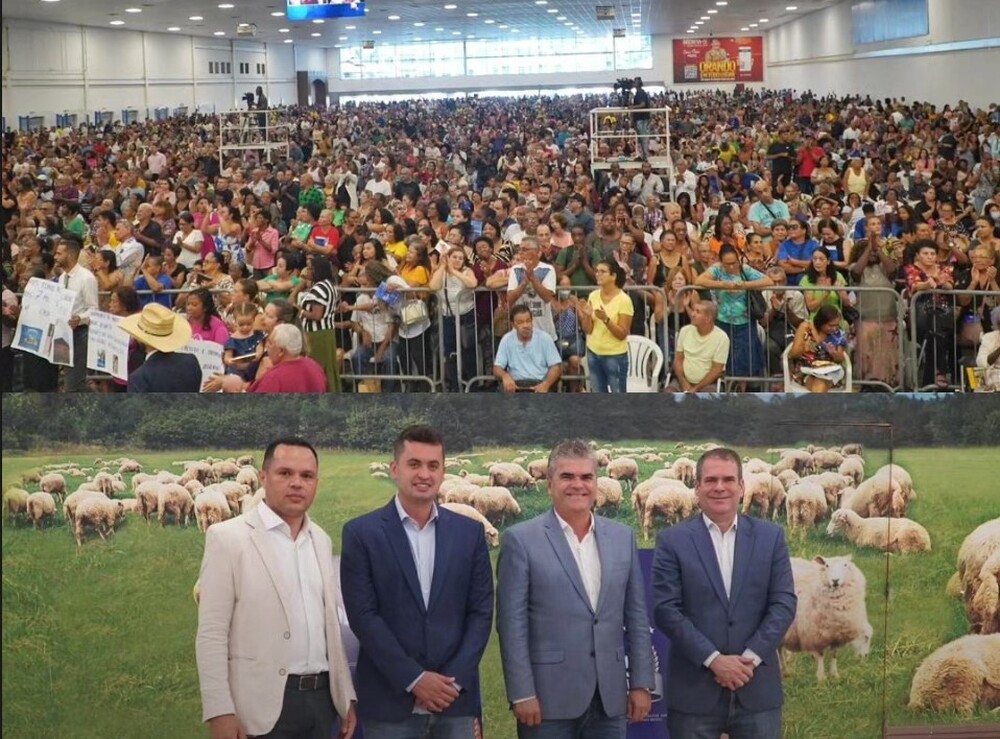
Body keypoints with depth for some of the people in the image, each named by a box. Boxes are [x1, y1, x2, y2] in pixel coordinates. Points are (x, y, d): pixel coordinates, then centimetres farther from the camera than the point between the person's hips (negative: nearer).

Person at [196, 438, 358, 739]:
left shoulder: (322, 540, 12)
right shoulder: (228, 537, -6)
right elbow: (211, 633, -9)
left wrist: (346, 695, 12)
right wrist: (220, 712, -15)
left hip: (322, 698, 5)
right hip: (265, 704, -5)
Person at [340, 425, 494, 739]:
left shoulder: (469, 532, 8)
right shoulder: (361, 533, -1)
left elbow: (481, 611, 5)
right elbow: (363, 616, -6)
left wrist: (454, 679, -7)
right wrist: (414, 679, -12)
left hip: (456, 700, 2)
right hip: (390, 700, -2)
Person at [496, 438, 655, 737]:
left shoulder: (623, 537, 10)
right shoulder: (521, 540, -4)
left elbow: (636, 617, 11)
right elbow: (512, 624, -7)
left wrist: (642, 684, 6)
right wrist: (522, 694, -11)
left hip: (609, 698, 4)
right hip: (549, 697, -4)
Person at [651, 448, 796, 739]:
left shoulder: (770, 537, 7)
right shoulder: (673, 540, 1)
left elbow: (784, 603, 2)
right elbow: (666, 609, -6)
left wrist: (751, 657, -11)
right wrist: (713, 659, -14)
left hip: (757, 689, 2)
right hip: (694, 692, -2)